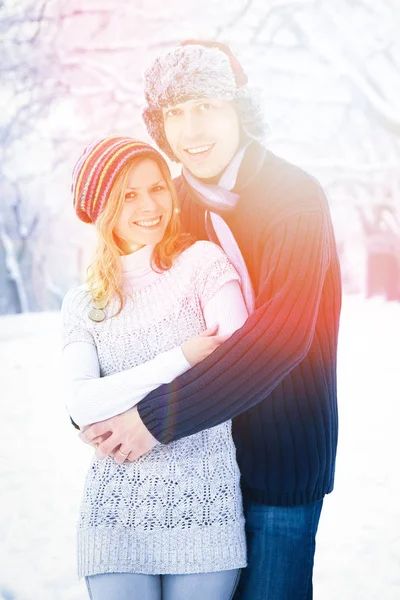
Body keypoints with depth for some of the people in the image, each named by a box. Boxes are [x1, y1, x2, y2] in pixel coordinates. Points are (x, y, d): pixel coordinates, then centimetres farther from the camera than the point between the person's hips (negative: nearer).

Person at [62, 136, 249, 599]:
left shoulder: (202, 262, 0)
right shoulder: (82, 304, 9)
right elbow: (81, 405, -6)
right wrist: (183, 358, -13)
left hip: (205, 504, -1)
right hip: (116, 514, 2)